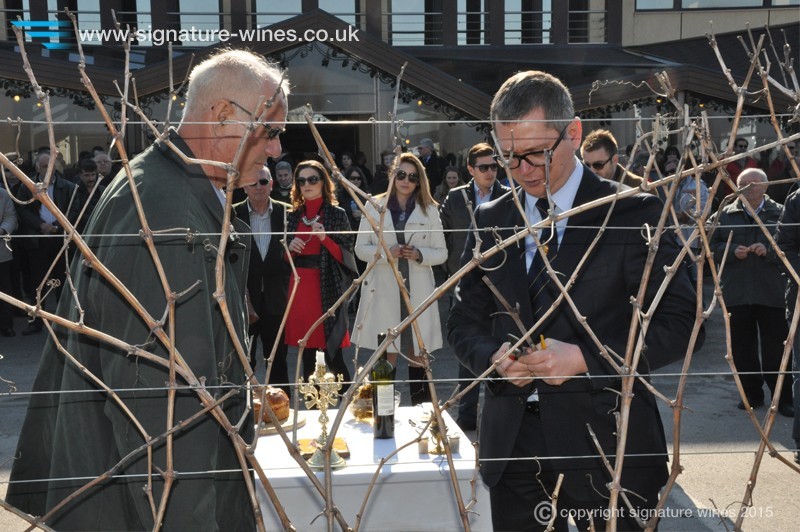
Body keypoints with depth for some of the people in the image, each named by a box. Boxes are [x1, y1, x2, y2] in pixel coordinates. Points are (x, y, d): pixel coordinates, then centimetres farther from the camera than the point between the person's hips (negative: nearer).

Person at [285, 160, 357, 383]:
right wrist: (290, 249, -3)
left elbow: (346, 256, -4)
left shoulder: (336, 214, 1)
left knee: (332, 352, -6)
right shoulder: (293, 216, 12)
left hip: (327, 287, -4)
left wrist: (324, 238, -17)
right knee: (306, 352, 6)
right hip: (299, 287, 4)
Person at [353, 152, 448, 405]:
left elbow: (442, 252, 7)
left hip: (418, 291, 1)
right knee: (386, 355, 2)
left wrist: (419, 254, -13)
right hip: (383, 290, -1)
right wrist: (387, 252, -13)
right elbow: (360, 248, 5)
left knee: (418, 353, 6)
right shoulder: (375, 207, 6)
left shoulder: (429, 210, 7)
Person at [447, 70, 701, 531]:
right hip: (513, 440, 4)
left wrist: (585, 358, -19)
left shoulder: (633, 214, -5)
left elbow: (680, 321, -9)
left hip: (605, 444, -3)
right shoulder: (490, 221, 7)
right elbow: (465, 323, 12)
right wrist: (494, 357, -10)